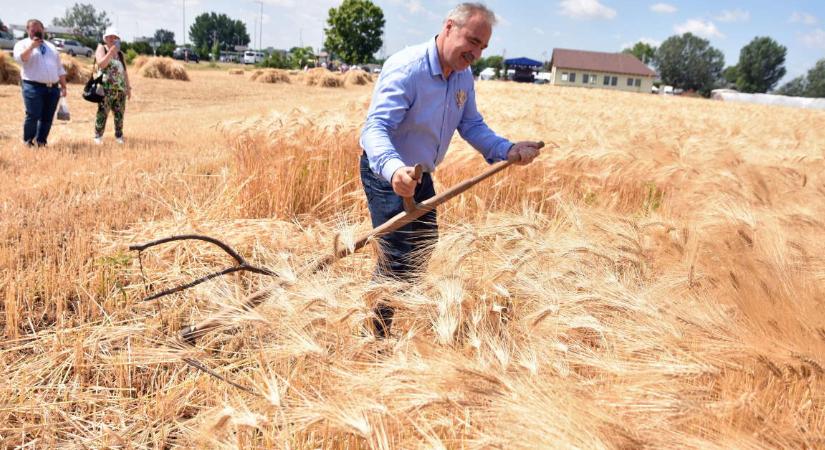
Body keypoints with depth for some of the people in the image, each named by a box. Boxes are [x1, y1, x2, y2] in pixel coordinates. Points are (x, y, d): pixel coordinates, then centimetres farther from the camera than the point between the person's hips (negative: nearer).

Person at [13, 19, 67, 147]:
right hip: (33, 87, -4)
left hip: (53, 88, 5)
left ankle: (41, 142, 12)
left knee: (47, 118, 3)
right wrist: (31, 46, -18)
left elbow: (59, 69, 21)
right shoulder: (23, 44, 8)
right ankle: (28, 142, 4)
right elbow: (19, 58, -14)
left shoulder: (51, 46, 22)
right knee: (33, 116, -10)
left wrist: (63, 86, 14)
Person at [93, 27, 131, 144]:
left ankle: (119, 137, 13)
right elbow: (101, 64, -13)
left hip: (120, 88, 5)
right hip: (106, 88, -5)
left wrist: (128, 87, 17)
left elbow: (125, 71, 21)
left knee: (119, 113, 5)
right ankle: (98, 136, -4)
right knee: (102, 112, -8)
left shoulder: (120, 54, 19)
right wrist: (111, 51, -15)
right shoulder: (101, 49, 5)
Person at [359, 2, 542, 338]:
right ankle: (373, 334, 8)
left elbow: (472, 125, 5)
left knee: (424, 242, 23)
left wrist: (507, 151, -12)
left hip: (420, 175, 9)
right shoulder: (406, 68, -28)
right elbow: (375, 128, -37)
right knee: (398, 256, -10)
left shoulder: (464, 77, -2)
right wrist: (393, 169, -57)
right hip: (387, 174, -9)